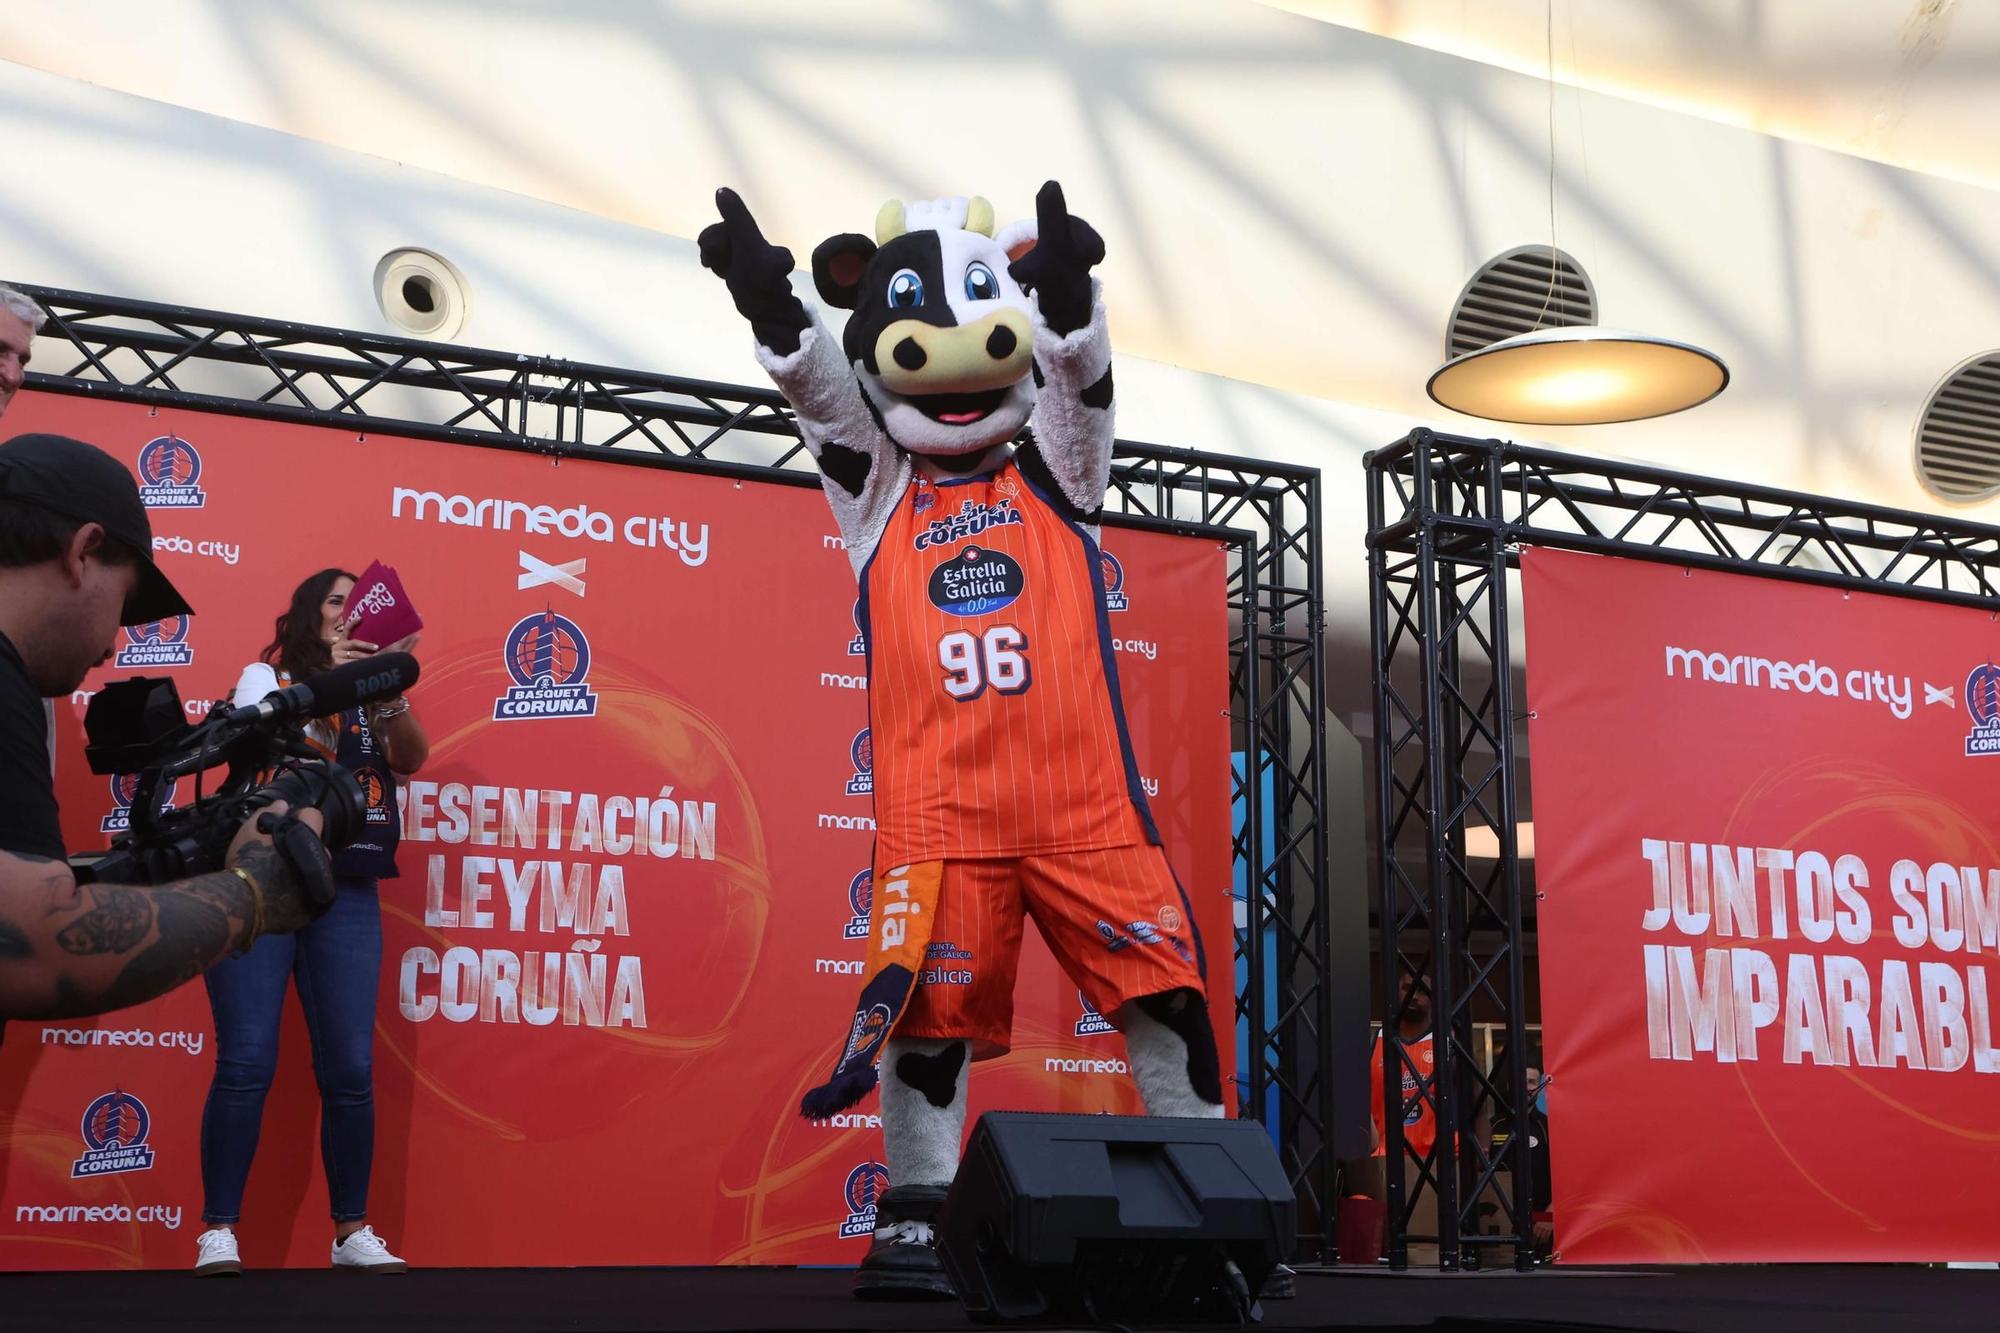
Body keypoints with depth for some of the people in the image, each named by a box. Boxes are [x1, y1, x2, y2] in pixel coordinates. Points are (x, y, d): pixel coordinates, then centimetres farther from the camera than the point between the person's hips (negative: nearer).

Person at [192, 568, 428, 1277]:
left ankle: (352, 1231, 8)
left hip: (347, 896, 3)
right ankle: (219, 1231, -3)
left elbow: (412, 756, -4)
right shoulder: (266, 676, 9)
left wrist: (389, 692, -21)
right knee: (247, 1063, -8)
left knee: (350, 1069, 0)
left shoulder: (375, 696, 15)